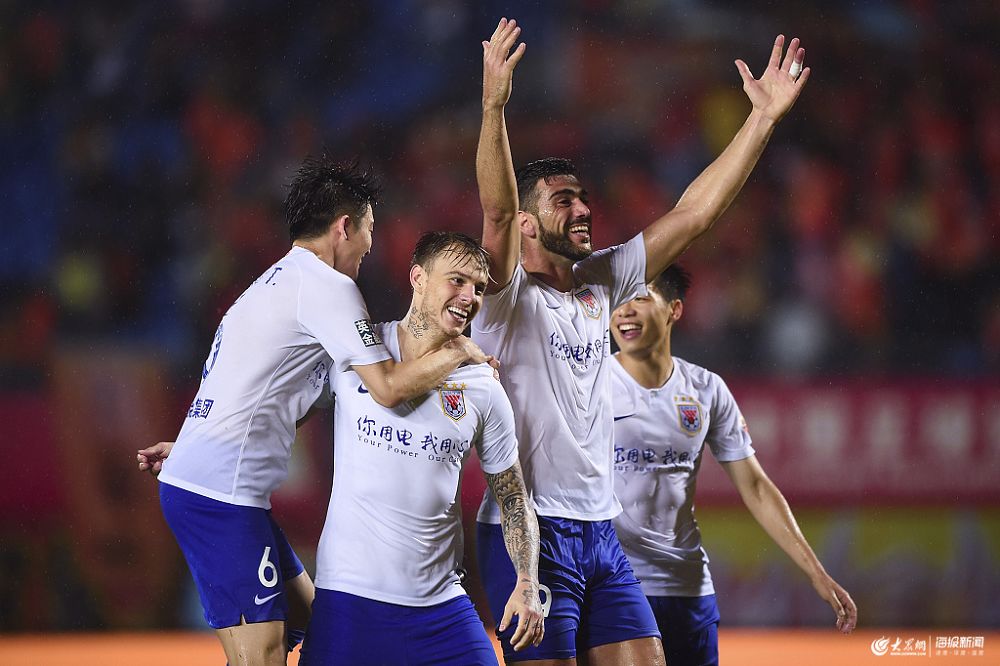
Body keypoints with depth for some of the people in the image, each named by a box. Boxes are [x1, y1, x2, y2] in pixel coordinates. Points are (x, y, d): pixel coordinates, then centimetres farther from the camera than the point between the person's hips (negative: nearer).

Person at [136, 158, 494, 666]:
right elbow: (389, 387, -15)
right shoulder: (327, 285, -9)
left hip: (190, 478, 10)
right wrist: (457, 354, -1)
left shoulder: (275, 282, 22)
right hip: (222, 492, -10)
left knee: (307, 620, 17)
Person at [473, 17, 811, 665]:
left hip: (601, 532, 7)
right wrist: (494, 107, -39)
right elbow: (496, 209, -24)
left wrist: (765, 116, 6)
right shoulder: (509, 295, -5)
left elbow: (694, 214, 11)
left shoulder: (602, 284, 13)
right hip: (528, 531, -7)